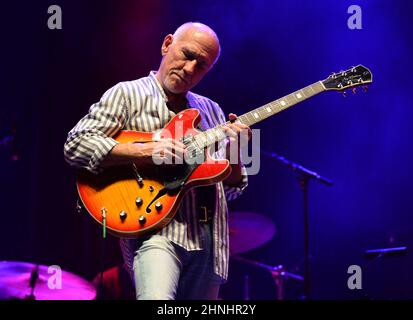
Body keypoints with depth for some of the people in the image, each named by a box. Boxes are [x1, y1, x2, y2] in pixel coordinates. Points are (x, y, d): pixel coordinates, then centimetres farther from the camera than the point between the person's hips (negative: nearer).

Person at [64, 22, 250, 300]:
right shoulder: (127, 94, 5)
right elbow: (75, 144, -8)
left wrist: (234, 153, -4)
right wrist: (146, 152, -16)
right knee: (158, 300, -31)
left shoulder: (211, 110, 20)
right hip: (156, 230, -6)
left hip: (210, 240, 6)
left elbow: (231, 188, 18)